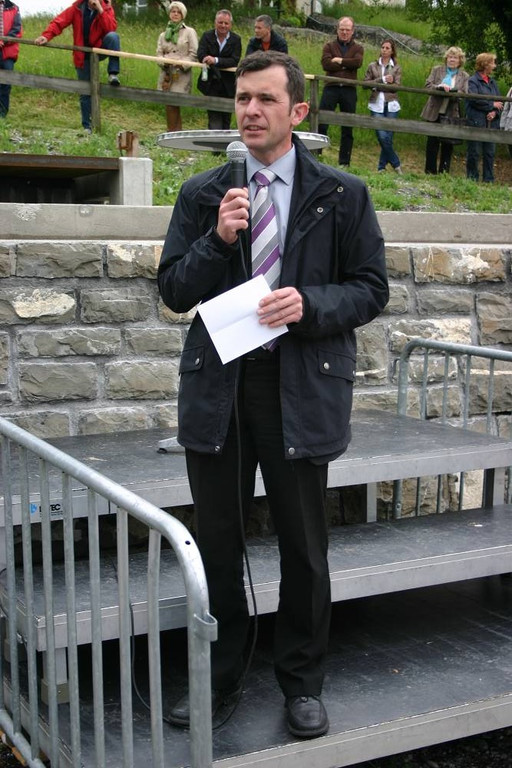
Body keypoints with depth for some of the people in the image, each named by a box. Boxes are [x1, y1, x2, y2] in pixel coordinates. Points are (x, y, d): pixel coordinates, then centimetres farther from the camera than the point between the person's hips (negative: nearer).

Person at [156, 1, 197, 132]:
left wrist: (182, 64, -16)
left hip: (181, 75, -4)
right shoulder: (163, 35, 19)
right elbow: (159, 53, 11)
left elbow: (194, 54, -2)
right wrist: (164, 62, -11)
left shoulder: (189, 32, 6)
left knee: (172, 104, -13)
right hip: (166, 74, 4)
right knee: (173, 107, 1)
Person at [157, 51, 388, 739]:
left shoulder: (342, 195, 1)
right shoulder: (201, 194, 6)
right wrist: (218, 239, -14)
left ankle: (302, 682, 29)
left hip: (301, 386, -2)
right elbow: (174, 291, 3)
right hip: (217, 383, 2)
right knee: (216, 540, 12)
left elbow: (371, 289, 1)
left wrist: (309, 305, -17)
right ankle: (219, 678, 31)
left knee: (303, 545, 9)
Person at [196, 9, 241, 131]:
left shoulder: (236, 39, -1)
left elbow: (235, 61, -14)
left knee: (226, 117, 11)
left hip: (228, 85, 1)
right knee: (214, 117, -7)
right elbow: (201, 55, -14)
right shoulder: (207, 36, 0)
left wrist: (216, 60, -27)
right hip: (211, 84, -1)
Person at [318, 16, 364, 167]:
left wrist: (339, 60, -8)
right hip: (331, 88, -1)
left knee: (347, 129, 5)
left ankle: (344, 162, 10)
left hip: (349, 90, 1)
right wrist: (347, 65, -7)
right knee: (321, 123, -9)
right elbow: (326, 64, -8)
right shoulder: (329, 46, 12)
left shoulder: (357, 48, 14)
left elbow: (358, 62, -8)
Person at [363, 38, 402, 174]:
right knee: (382, 136, -10)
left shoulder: (396, 68, 10)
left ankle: (382, 167, 9)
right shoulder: (372, 66, 11)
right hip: (377, 105, 0)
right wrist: (382, 80, -9)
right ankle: (396, 164, 5)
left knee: (388, 137, -3)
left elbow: (396, 86, -2)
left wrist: (376, 85, -10)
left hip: (391, 106, 0)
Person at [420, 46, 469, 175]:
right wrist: (440, 87, -21)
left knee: (448, 144, 2)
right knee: (432, 142, 4)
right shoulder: (437, 70, 8)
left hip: (452, 115, 0)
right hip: (435, 113, 0)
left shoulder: (464, 76, 6)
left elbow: (464, 93, -4)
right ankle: (430, 171, 10)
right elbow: (428, 85, -3)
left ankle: (444, 172, 8)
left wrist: (451, 91, -23)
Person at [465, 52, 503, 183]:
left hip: (491, 123, 6)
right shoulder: (473, 81, -4)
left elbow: (499, 102, 12)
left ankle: (488, 180, 12)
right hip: (476, 123, -6)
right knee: (474, 152, -1)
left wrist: (495, 112, -8)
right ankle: (472, 178, 9)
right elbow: (475, 100, -16)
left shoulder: (492, 82, 16)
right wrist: (492, 105, -8)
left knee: (490, 153, 7)